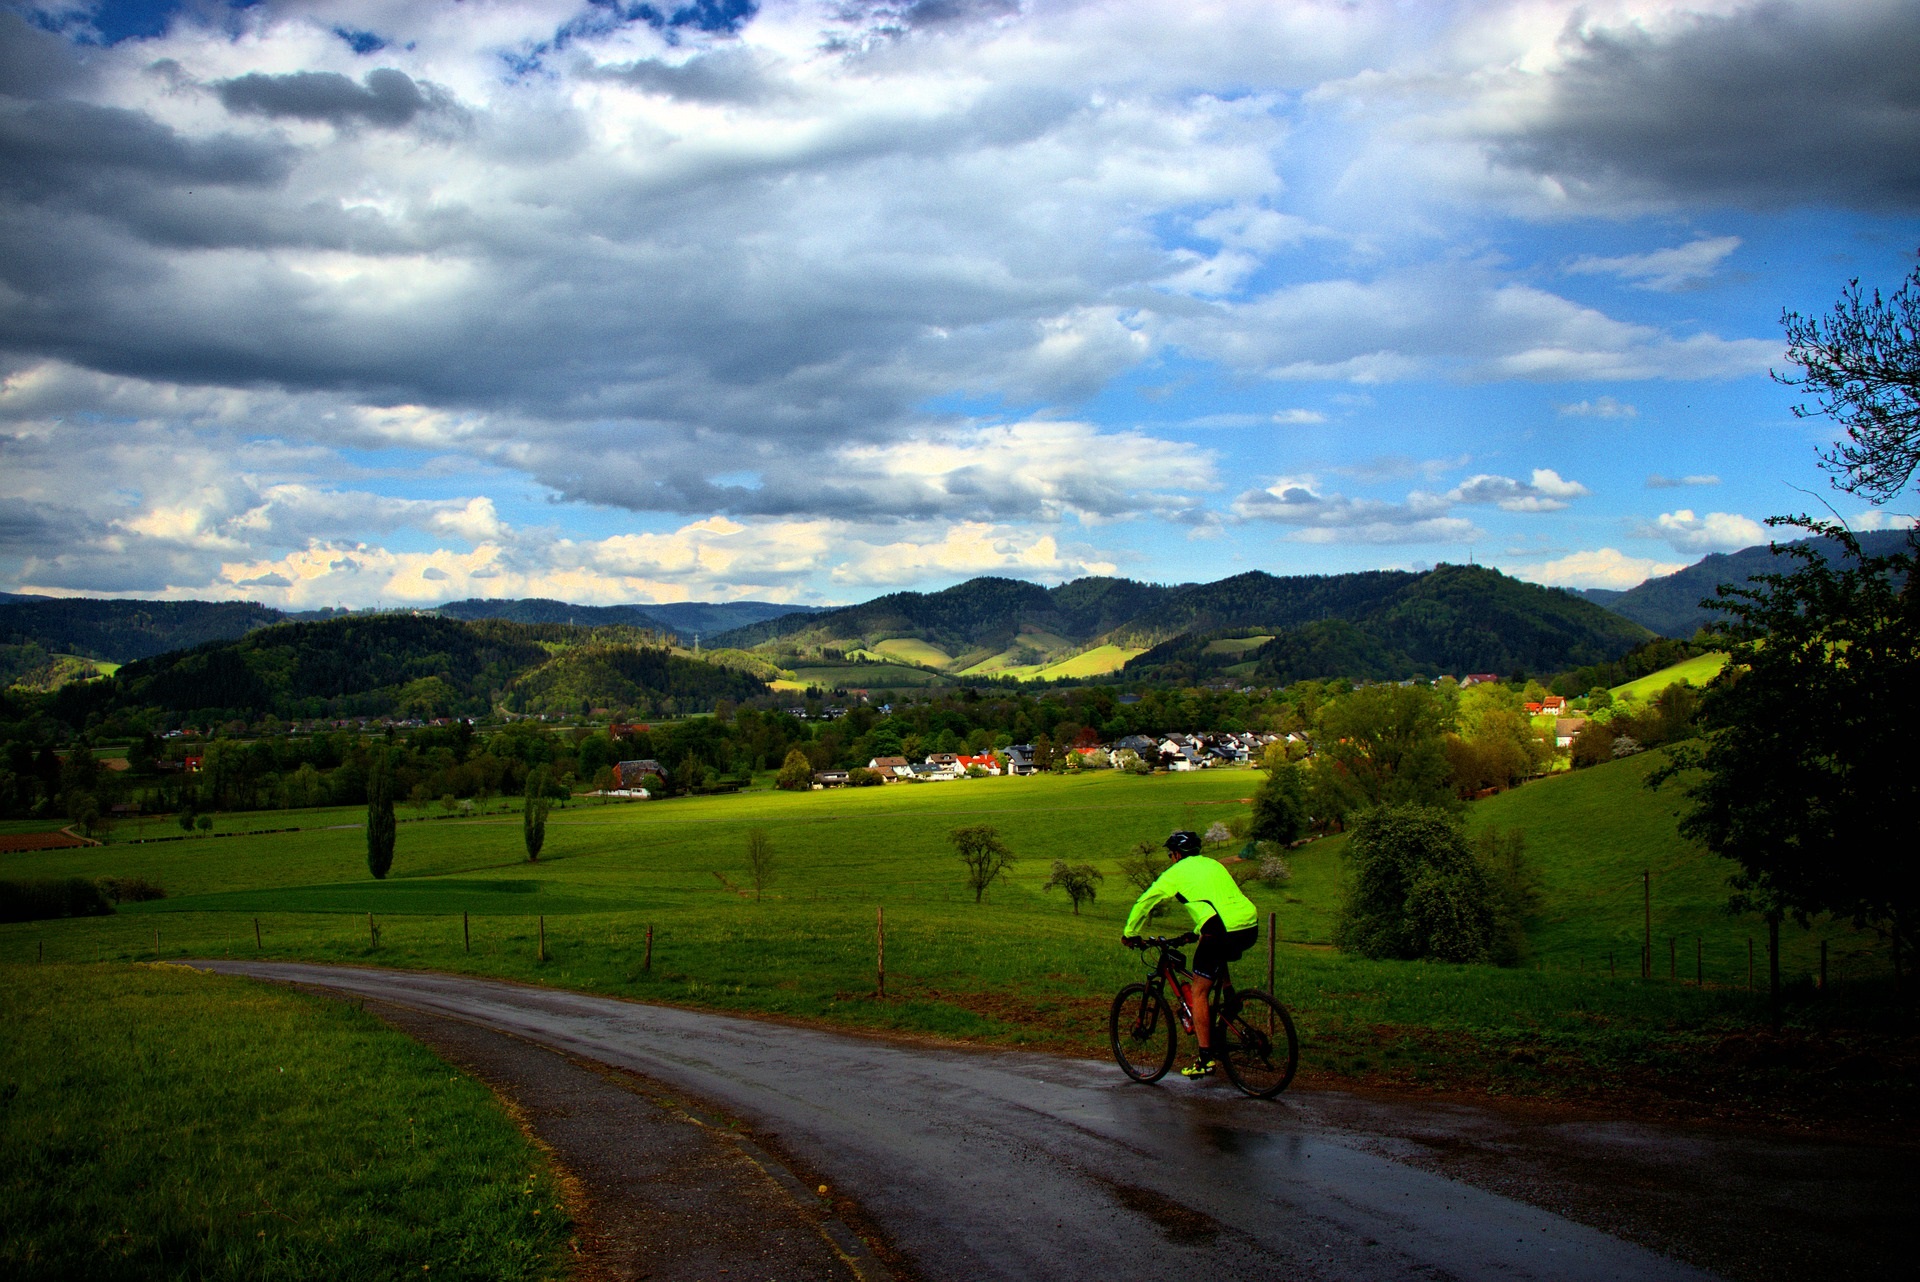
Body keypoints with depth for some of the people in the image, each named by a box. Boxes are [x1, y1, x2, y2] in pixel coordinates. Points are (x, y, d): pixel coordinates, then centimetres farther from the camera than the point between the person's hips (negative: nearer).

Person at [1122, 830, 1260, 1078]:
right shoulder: (1213, 865, 28)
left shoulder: (1176, 872, 10)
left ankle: (1205, 1059, 2)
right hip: (1251, 927, 7)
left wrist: (1129, 934, 27)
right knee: (1219, 956, 39)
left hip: (1222, 931, -7)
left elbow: (1144, 903, 14)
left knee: (1198, 992, 5)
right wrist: (1198, 931, 52)